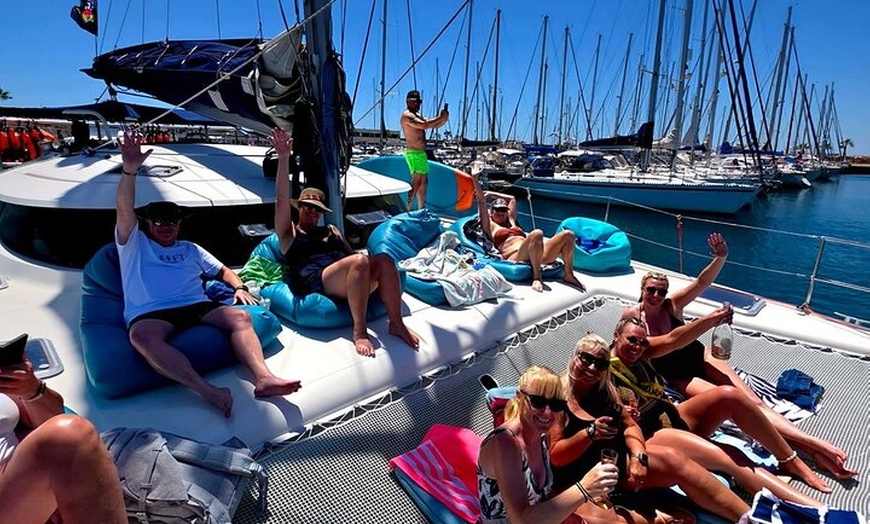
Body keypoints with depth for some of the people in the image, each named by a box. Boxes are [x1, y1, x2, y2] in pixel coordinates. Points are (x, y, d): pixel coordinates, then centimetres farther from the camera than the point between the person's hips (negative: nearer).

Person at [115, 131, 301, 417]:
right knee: (141, 336, -40)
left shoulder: (190, 249, 31)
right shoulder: (133, 244, 20)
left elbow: (223, 270, 32)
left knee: (240, 316, -27)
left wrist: (239, 287, 9)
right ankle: (209, 392, -52)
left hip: (196, 307, 3)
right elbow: (125, 211, 3)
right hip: (150, 315, -3)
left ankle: (264, 378, -44)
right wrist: (129, 170, -12)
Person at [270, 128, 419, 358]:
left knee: (384, 260, -25)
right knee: (360, 261, -35)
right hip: (315, 281, -5)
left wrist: (369, 269, 2)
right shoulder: (289, 233, 19)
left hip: (349, 282, 5)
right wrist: (284, 157, -2)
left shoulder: (331, 230, 34)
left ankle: (397, 324, -24)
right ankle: (359, 332, -31)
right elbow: (281, 198, 5)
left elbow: (351, 253, 25)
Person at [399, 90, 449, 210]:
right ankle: (406, 209, -19)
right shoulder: (407, 115, -10)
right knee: (416, 182, -18)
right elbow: (424, 125, -24)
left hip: (421, 153, 10)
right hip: (414, 153, -10)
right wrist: (440, 118, -15)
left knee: (423, 182, 14)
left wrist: (443, 119, 0)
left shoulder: (417, 115, 21)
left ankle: (421, 209, 21)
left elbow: (432, 125, 18)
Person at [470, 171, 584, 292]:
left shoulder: (511, 222, 35)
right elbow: (481, 200, 16)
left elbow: (512, 198, 48)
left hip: (539, 255, 7)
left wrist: (490, 193, 48)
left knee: (568, 235, -10)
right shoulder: (490, 226, 19)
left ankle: (568, 275, -2)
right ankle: (536, 278, -30)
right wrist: (474, 177, 17)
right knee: (536, 234, -37)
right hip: (516, 256, -7)